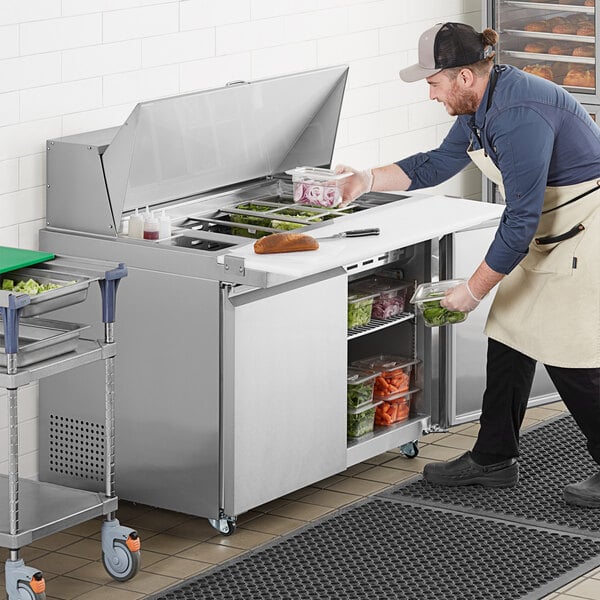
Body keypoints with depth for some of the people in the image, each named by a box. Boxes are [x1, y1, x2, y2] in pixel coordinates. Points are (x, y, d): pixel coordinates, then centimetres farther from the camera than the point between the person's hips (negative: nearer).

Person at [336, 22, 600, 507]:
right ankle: (494, 460, 19)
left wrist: (474, 290, -19)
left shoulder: (518, 116, -29)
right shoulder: (481, 102, 2)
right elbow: (438, 164, 20)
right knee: (509, 338, 10)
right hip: (549, 233, 10)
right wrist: (367, 181, 13)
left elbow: (520, 221, -28)